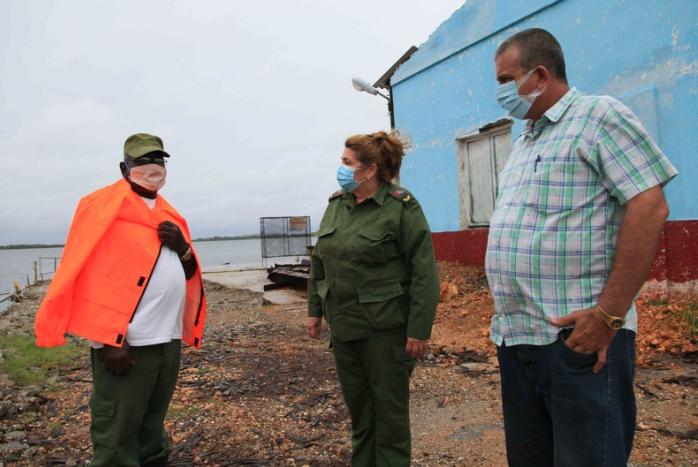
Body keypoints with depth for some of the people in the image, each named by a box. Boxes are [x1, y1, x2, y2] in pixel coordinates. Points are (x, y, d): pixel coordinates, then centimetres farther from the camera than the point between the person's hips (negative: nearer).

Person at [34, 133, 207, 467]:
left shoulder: (168, 214, 15)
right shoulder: (104, 206, -6)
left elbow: (187, 273, 18)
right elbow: (91, 275, -13)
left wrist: (183, 248, -4)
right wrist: (109, 339, -18)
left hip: (169, 340, 7)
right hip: (125, 343, -7)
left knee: (152, 428, 20)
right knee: (117, 437, 2)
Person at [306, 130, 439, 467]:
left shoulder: (402, 207, -13)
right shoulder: (335, 204, 6)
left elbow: (424, 273, -15)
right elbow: (319, 260, 13)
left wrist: (419, 329, -16)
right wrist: (315, 309, 13)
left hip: (385, 328, -6)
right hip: (343, 326, 6)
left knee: (389, 409, 9)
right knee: (357, 407, 19)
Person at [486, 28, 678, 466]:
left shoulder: (599, 115, -4)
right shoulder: (524, 141, 19)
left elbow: (649, 208, -15)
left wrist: (608, 314, -20)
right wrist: (506, 313, 15)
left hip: (578, 337, -8)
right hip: (514, 335, 8)